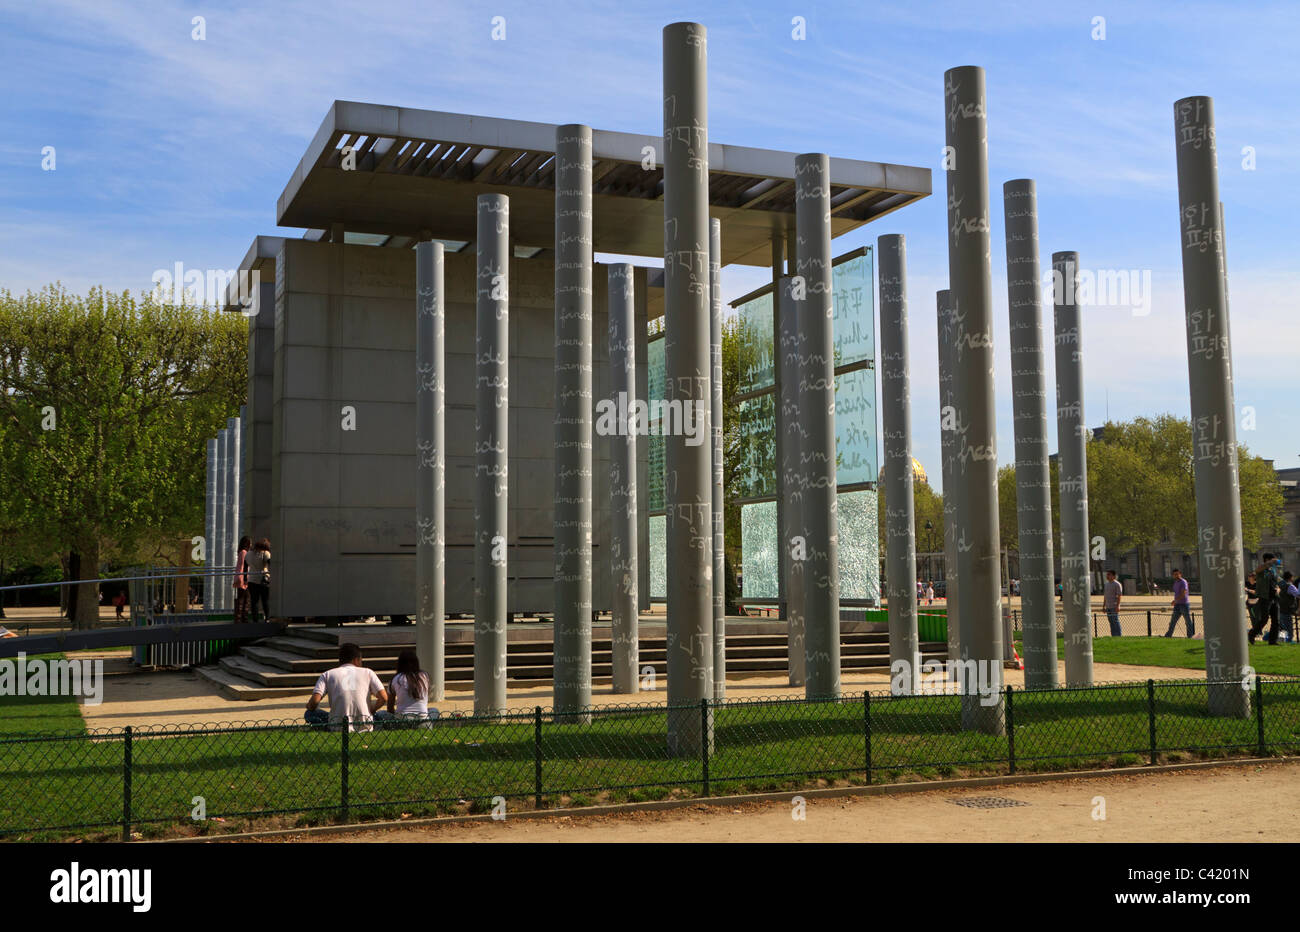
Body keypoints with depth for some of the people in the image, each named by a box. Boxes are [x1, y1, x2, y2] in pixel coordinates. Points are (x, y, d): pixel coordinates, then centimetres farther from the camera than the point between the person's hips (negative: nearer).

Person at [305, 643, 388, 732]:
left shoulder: (327, 674, 9)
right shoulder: (367, 672, 10)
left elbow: (315, 700, -6)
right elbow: (384, 698, -1)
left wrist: (309, 706, 19)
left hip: (338, 729, -1)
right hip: (365, 727, 1)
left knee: (309, 713, 22)